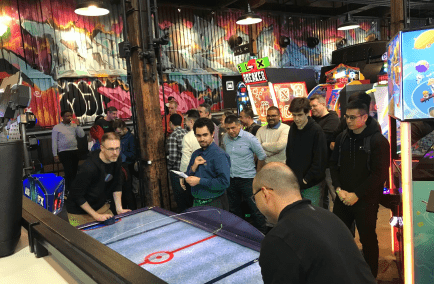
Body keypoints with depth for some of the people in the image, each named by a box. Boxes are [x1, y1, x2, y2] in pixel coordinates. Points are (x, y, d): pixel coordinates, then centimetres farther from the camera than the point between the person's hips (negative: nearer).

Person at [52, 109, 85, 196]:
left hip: (74, 151, 4)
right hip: (64, 152, -4)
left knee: (74, 171, 7)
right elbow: (54, 142, -1)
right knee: (69, 171, -10)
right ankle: (67, 190, 1)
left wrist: (78, 125, -6)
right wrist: (55, 155, -6)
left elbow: (82, 135, -1)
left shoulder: (74, 126, 9)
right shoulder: (57, 128, 0)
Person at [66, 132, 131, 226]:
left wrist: (119, 208, -1)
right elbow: (77, 195, -22)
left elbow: (117, 185, 4)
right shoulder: (89, 168, -32)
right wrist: (96, 215, -19)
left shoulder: (116, 160, -9)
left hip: (101, 206, 6)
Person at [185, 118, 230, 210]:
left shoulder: (219, 155, -15)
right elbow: (188, 177, 12)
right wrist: (193, 168, -9)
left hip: (214, 204, -6)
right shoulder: (196, 154, 9)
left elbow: (224, 182, -24)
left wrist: (199, 181, -21)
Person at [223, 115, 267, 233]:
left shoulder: (249, 138, -12)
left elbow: (262, 156, -3)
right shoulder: (225, 138, 3)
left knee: (255, 209, -1)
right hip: (231, 179, 6)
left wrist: (258, 174, 5)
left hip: (247, 179, -5)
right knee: (234, 209, 17)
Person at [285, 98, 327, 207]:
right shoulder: (292, 130, 8)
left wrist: (307, 179, -14)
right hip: (293, 184, 6)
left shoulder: (316, 131, -12)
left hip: (311, 185, -6)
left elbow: (320, 160, -14)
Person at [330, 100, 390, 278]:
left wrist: (356, 195, -16)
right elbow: (334, 164, 7)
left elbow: (380, 174, -15)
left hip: (366, 201, -5)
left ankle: (370, 275, 31)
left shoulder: (378, 141, -12)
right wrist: (339, 189, -7)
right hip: (343, 198, 5)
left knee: (367, 238, 10)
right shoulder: (342, 137, 4)